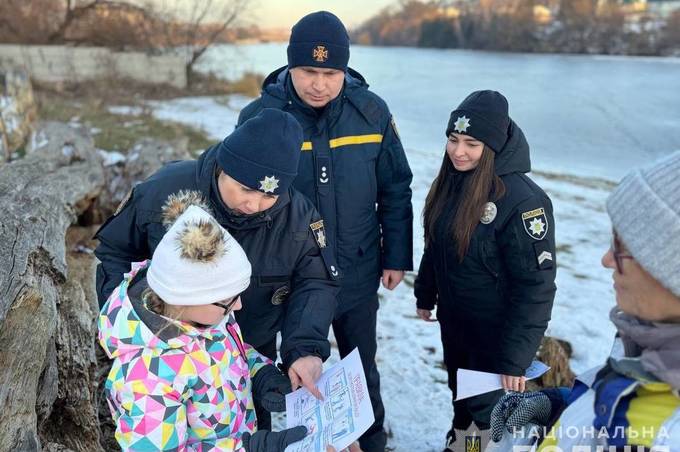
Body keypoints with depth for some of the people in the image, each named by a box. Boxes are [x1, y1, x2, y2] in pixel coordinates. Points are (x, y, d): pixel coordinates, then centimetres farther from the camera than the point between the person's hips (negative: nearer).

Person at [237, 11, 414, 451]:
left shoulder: (371, 112, -9)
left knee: (362, 368, 21)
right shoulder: (259, 117, -13)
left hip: (358, 275, 1)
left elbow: (395, 191, 0)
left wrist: (396, 257, 2)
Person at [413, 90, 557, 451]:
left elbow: (535, 286, -23)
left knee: (487, 408, 11)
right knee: (460, 394, 25)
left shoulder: (522, 199, -25)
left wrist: (515, 356, -21)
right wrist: (425, 294, 18)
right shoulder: (451, 182, -3)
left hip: (494, 334, -7)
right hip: (452, 322, 7)